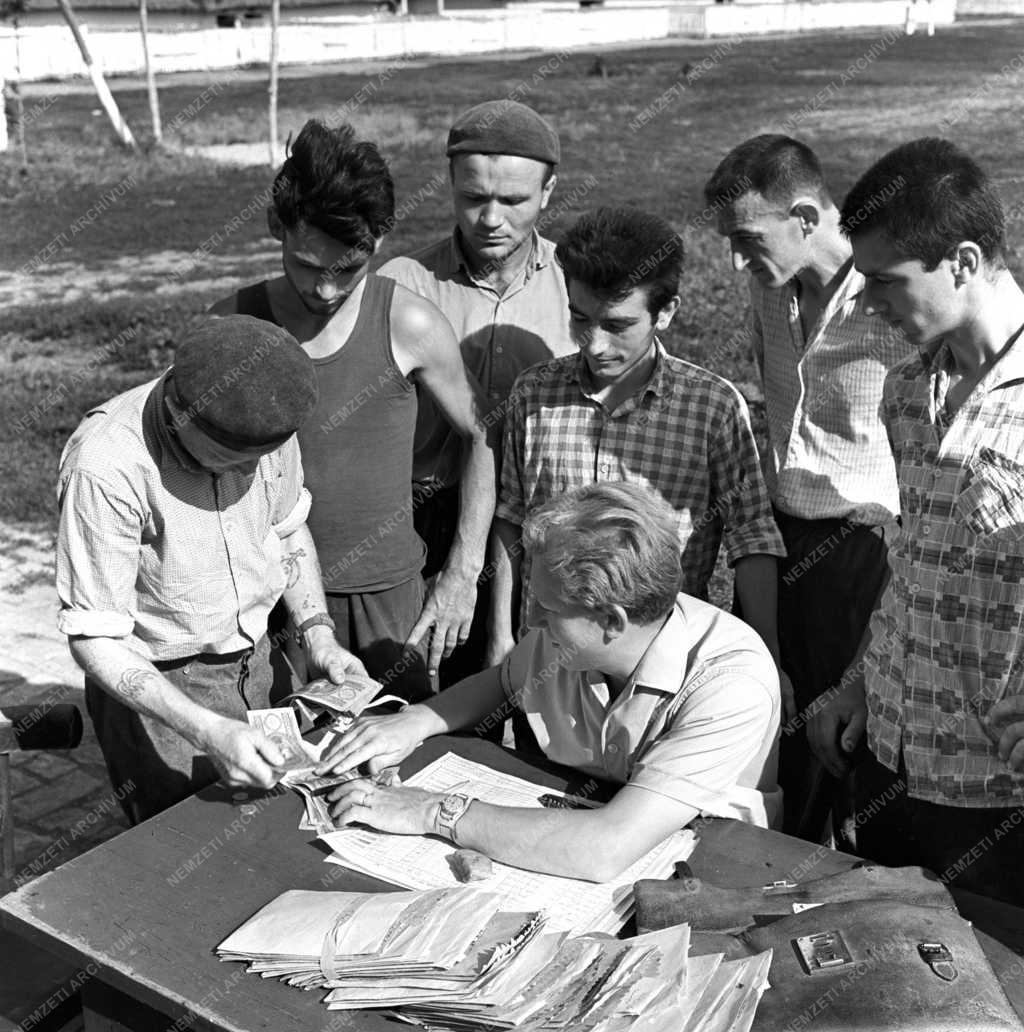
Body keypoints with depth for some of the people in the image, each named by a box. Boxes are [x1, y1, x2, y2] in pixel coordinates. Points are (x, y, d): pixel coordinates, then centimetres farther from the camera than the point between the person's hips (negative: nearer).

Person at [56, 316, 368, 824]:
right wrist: (208, 732, -33)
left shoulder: (264, 419, -13)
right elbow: (94, 640, -24)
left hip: (257, 662, 5)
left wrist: (318, 634, -5)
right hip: (157, 687, -5)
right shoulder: (105, 467, -30)